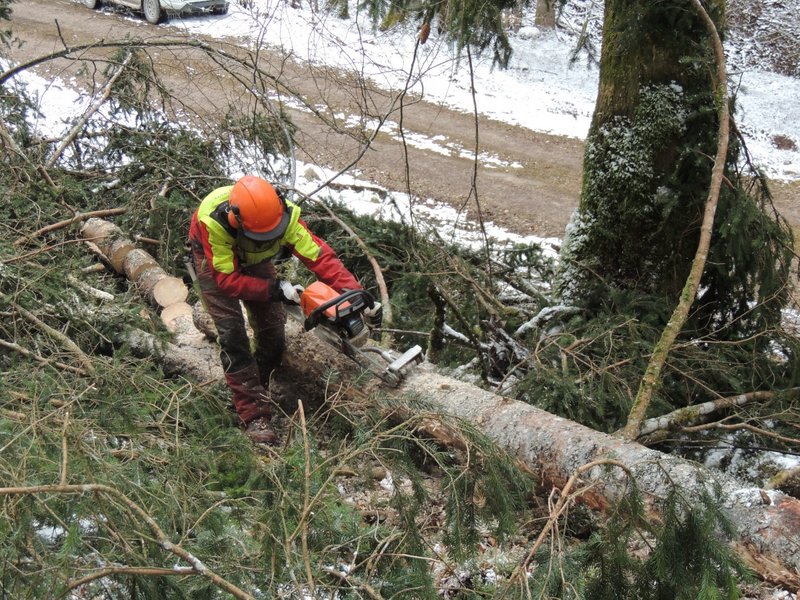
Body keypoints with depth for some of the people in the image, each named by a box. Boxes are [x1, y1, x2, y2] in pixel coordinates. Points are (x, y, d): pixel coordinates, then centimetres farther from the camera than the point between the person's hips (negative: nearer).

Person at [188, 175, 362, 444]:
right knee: (232, 332, -16)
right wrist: (277, 289, -43)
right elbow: (228, 279, -38)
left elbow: (319, 255, -39)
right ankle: (254, 415, -12)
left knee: (273, 330, 0)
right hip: (215, 260, -4)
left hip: (253, 260, 4)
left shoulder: (284, 215, -36)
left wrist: (352, 290, -51)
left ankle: (254, 391, 23)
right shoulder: (213, 222, -44)